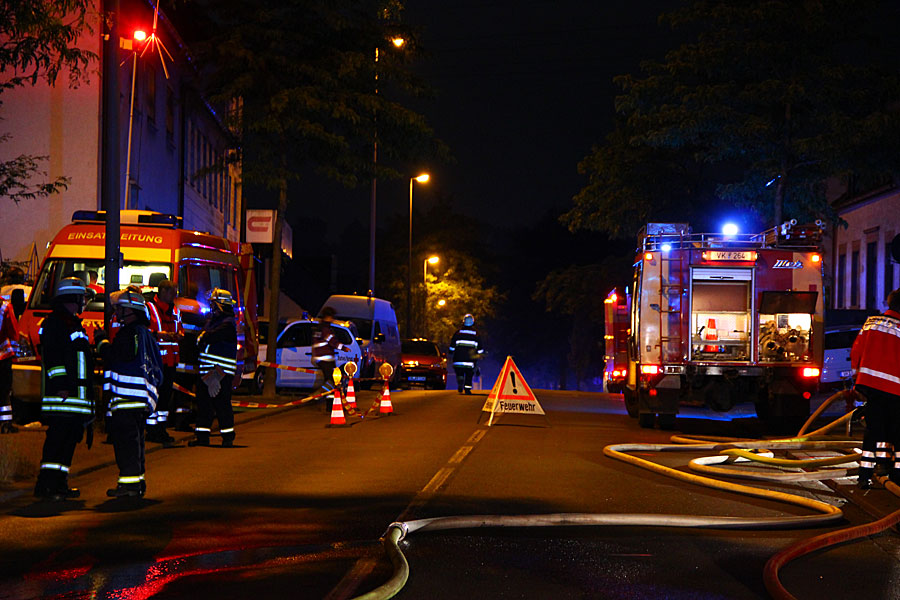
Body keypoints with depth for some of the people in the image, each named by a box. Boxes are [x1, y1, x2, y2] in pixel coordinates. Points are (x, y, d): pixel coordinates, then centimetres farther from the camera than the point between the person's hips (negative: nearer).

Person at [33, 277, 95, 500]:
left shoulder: (75, 325, 24)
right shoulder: (54, 323, -6)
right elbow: (52, 357, -15)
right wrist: (61, 385, -21)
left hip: (77, 393, 10)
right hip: (61, 393, -10)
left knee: (71, 438, 9)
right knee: (58, 436, -14)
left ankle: (60, 483, 13)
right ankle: (46, 484, -15)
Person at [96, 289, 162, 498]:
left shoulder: (131, 332, -12)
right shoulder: (145, 333, 21)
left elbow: (114, 355, -19)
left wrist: (101, 341, -2)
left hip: (128, 396, -10)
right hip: (141, 397, 10)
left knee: (124, 437, -9)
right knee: (134, 439, 15)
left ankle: (129, 483, -10)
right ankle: (138, 482, 19)